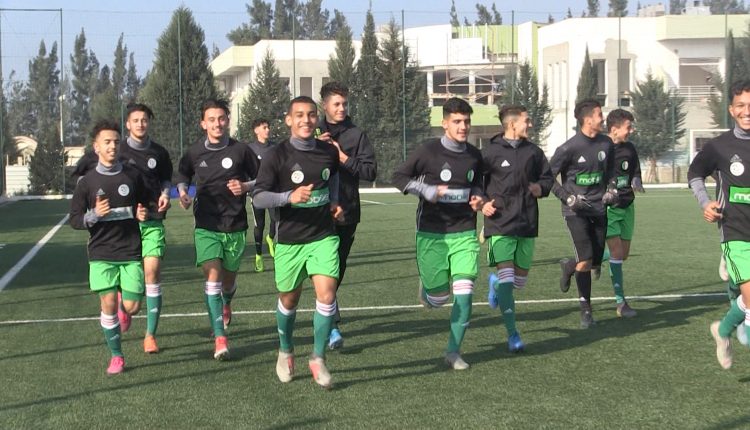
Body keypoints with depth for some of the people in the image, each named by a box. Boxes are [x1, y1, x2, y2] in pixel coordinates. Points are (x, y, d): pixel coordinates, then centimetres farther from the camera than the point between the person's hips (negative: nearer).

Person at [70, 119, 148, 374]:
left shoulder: (132, 176, 3)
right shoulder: (87, 181, 0)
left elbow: (144, 205, 18)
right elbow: (74, 220, 2)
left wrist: (142, 214, -5)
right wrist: (95, 215, -17)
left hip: (131, 251, 1)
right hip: (101, 254, -1)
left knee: (132, 307, -3)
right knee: (108, 305, -5)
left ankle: (124, 310, 36)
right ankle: (116, 357, 11)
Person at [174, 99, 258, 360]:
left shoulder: (241, 150, -3)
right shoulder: (194, 153, 1)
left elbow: (260, 180, 6)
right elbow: (182, 177, 19)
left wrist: (245, 187, -13)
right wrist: (183, 193, -1)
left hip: (235, 225, 0)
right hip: (206, 226, 0)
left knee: (229, 278, 14)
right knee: (212, 277, -14)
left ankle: (226, 305, 51)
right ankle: (220, 339, -14)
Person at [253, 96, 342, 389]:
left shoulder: (329, 152, 1)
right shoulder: (278, 156, -10)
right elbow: (258, 197, -15)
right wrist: (290, 196, -30)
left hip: (324, 235, 2)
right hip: (290, 239, -1)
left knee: (326, 293, -14)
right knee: (289, 300, 12)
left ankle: (318, 359, 1)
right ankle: (285, 352, 38)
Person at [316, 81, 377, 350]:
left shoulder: (356, 135, 6)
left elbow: (371, 171, -1)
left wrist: (344, 159, -11)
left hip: (346, 213, 1)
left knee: (337, 268, 9)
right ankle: (333, 325, -11)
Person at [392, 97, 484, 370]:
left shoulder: (474, 156, 5)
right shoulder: (428, 151, -9)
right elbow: (399, 177, -2)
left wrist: (477, 197, 1)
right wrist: (427, 191, -15)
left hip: (464, 233, 3)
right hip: (432, 234, -3)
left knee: (464, 293, -9)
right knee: (439, 298, -1)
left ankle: (453, 351, 6)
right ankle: (426, 286, 38)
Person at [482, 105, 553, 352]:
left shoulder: (533, 152, 8)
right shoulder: (490, 152, -4)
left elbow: (547, 177, 18)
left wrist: (541, 188, -3)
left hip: (527, 225, 5)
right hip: (500, 224, -5)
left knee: (520, 279, 12)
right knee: (507, 279, -13)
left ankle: (496, 282, 46)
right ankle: (512, 334, -6)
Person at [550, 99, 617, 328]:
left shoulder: (606, 144, 4)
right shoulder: (569, 148, -14)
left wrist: (612, 190, 4)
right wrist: (569, 198, -14)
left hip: (598, 208, 6)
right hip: (576, 211, -5)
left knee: (596, 261, 6)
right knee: (585, 261, -14)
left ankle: (568, 266, 40)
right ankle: (586, 309, 0)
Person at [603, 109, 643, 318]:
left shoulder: (629, 149, 6)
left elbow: (636, 174, 13)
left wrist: (636, 182, -10)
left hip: (626, 206, 6)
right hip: (607, 207, -6)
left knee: (623, 254, 8)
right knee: (617, 252, -11)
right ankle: (621, 303, -7)